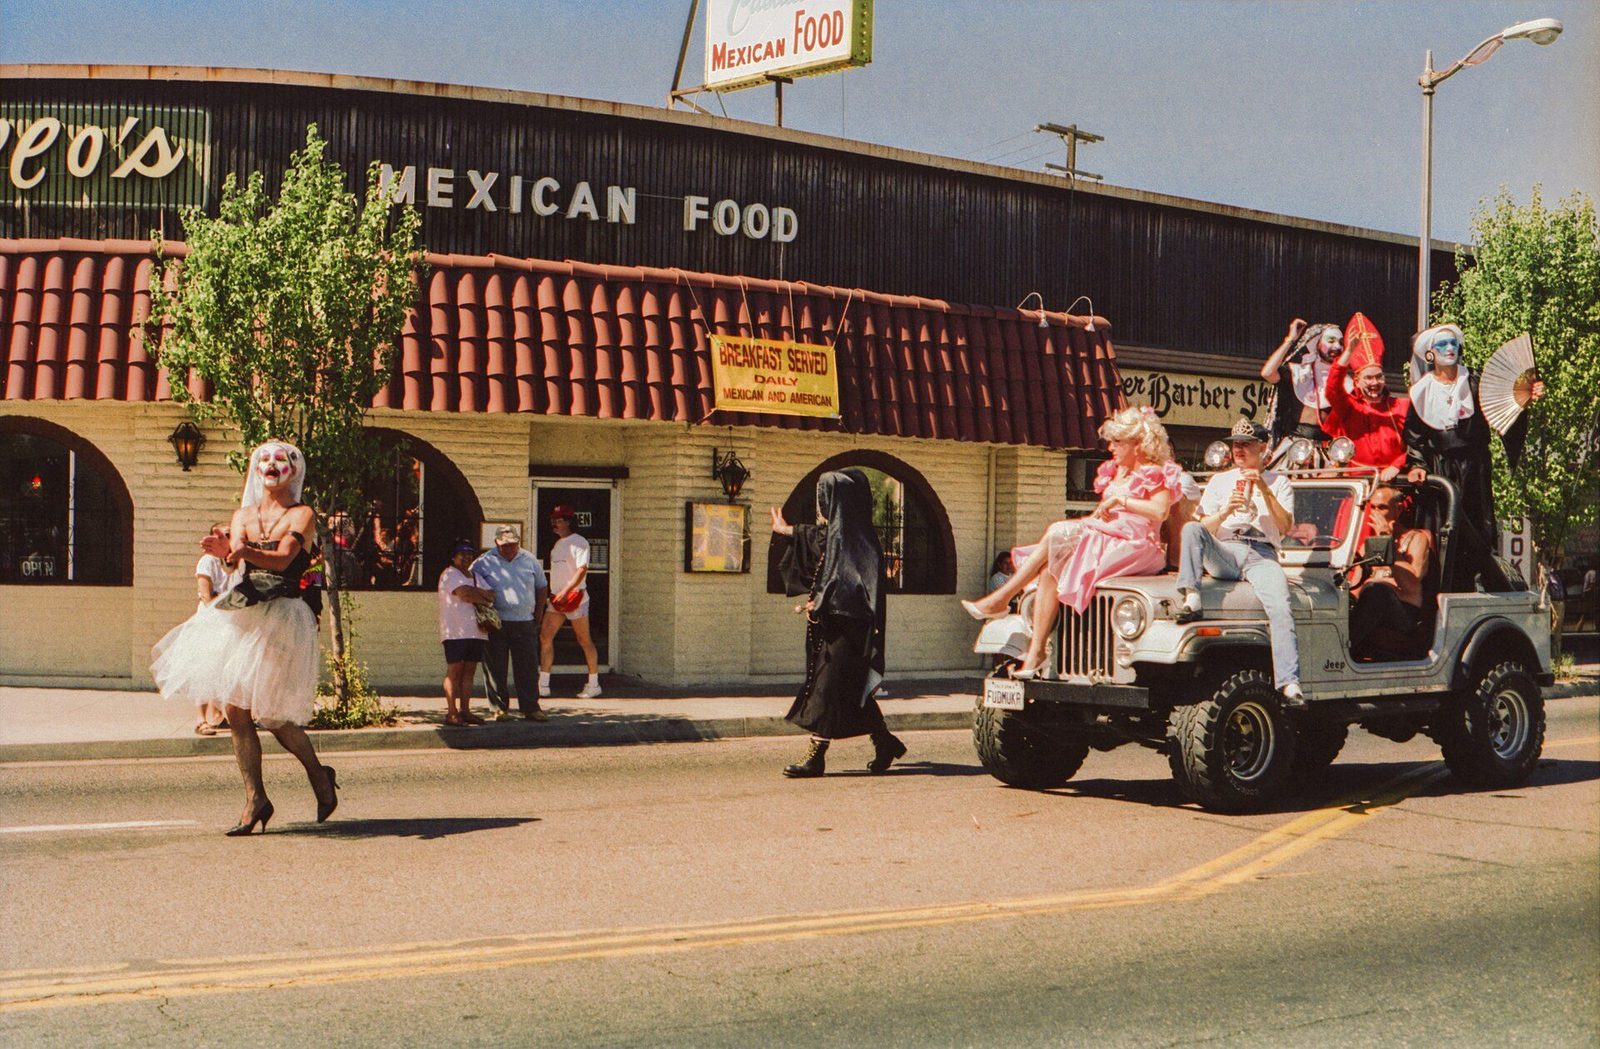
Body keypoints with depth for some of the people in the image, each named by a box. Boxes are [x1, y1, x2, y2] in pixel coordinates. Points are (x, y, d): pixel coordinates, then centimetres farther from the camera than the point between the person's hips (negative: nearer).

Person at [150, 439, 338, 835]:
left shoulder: (302, 515, 2)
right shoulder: (243, 515, 16)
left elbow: (282, 559, -15)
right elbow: (234, 560, 0)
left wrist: (243, 551, -33)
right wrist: (226, 551, -24)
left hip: (282, 616, -5)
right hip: (242, 616, 5)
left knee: (273, 715, -10)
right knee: (236, 712, -1)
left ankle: (320, 776, 14)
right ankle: (255, 800, 8)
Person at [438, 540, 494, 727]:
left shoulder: (475, 577, 22)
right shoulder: (450, 574, -2)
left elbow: (491, 595, 10)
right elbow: (464, 594, -17)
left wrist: (476, 592, -9)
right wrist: (484, 599, -4)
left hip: (475, 631, 7)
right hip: (455, 632, -7)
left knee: (469, 671, 6)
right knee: (454, 671, -8)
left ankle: (465, 710, 9)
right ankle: (451, 713, -8)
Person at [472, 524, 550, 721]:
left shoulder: (530, 560, 9)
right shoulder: (484, 562, 1)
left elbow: (542, 588, 19)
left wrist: (536, 616, 15)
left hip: (525, 624, 2)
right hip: (496, 624, -2)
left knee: (528, 667, 0)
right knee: (496, 668, 1)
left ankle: (531, 708, 5)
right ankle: (499, 708, 10)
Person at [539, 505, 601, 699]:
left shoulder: (579, 543, -9)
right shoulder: (558, 543, 17)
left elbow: (582, 569, -20)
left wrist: (566, 591, -27)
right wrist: (555, 594, 15)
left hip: (575, 598, -8)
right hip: (556, 598, 8)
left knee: (584, 641, 0)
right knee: (545, 637, -1)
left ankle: (594, 684, 9)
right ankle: (543, 685, 0)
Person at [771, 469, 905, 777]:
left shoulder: (855, 537, -17)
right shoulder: (833, 531, 10)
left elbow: (858, 585, -23)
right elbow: (818, 537, 31)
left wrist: (822, 602, -26)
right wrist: (788, 531, 39)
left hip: (846, 629, -10)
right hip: (831, 626, 10)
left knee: (828, 686, -8)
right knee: (852, 691, 14)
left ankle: (816, 756, -7)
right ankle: (885, 743, 25)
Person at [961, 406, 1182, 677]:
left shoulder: (1156, 474, -2)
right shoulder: (1116, 471, 23)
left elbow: (1160, 512, -20)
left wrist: (1119, 500, -15)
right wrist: (1102, 510, 1)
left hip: (1134, 546, -8)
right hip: (1104, 537, 8)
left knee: (1056, 534, -23)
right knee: (1051, 568, -18)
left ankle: (1001, 598, -18)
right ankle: (1035, 653, -23)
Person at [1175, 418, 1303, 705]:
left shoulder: (1278, 482, 18)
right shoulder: (1219, 481, 22)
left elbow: (1285, 528, 2)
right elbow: (1204, 529, 12)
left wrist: (1264, 490, -8)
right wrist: (1225, 512, -8)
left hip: (1261, 555, -2)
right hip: (1223, 554, 2)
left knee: (1280, 609, -29)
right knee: (1190, 529, -29)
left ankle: (1289, 684, -38)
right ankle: (1191, 600, -41)